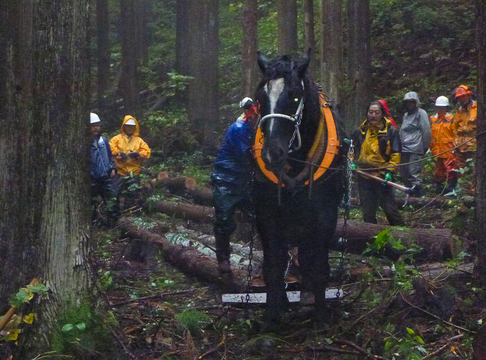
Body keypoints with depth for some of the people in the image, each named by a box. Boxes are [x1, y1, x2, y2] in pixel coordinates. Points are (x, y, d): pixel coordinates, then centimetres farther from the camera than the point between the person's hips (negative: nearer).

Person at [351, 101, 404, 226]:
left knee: (389, 208, -5)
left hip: (383, 177, -3)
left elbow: (396, 154, 0)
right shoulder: (359, 132, 10)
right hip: (364, 177, 3)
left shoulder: (391, 131, 2)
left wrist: (389, 171, -12)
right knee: (368, 212, 8)